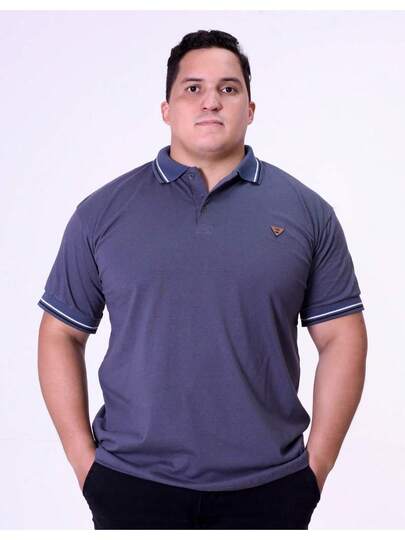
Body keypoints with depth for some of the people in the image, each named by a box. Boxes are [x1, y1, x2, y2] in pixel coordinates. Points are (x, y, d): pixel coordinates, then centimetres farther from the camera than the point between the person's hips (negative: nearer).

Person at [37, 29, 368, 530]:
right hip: (131, 482, 0)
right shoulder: (102, 211, 1)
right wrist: (83, 459, -2)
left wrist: (318, 462, -2)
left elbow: (341, 339, 3)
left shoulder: (307, 211, 1)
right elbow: (61, 335, 4)